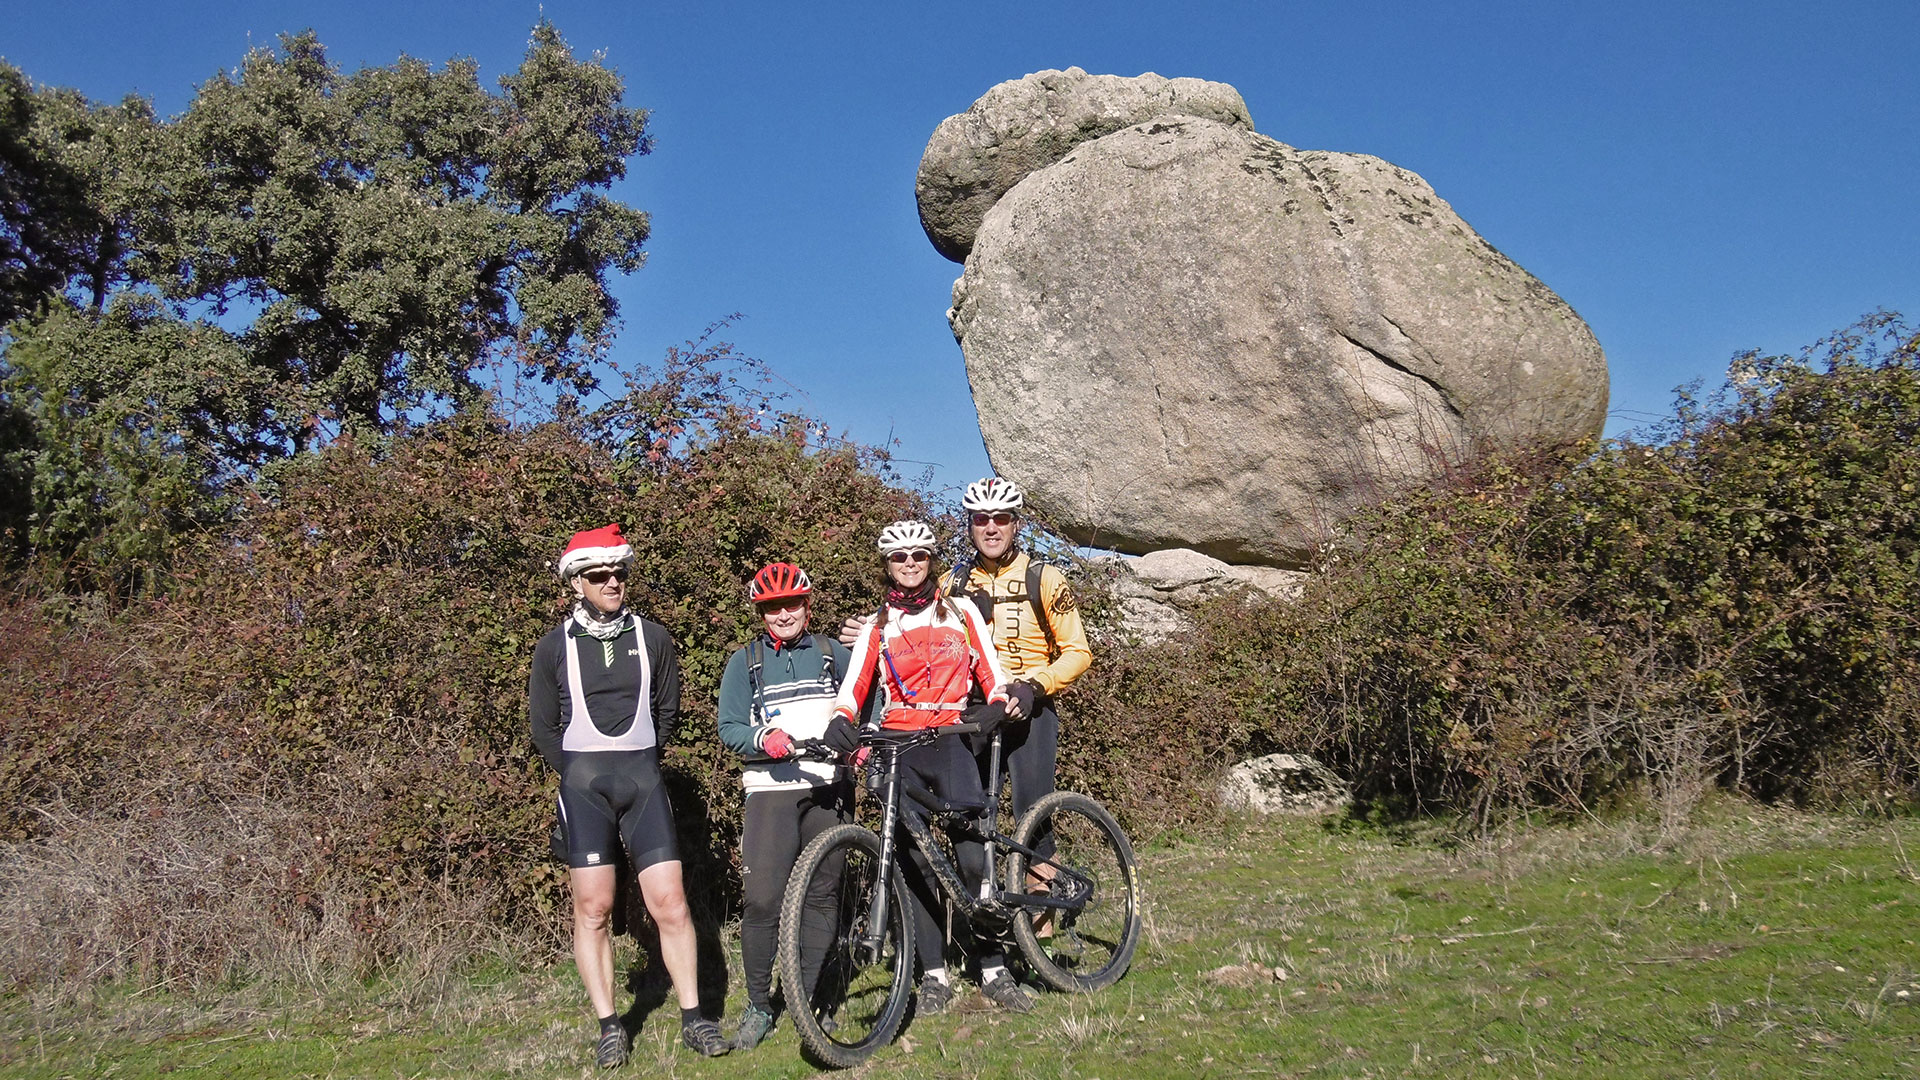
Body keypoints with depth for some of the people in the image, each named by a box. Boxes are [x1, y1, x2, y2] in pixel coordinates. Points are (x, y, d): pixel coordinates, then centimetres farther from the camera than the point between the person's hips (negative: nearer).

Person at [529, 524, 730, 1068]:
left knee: (670, 902, -4)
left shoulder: (652, 637, 5)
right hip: (584, 784, -1)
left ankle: (693, 1018, 5)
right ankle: (608, 1027, 9)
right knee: (593, 909, -1)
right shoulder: (555, 647, 2)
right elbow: (543, 725, 10)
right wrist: (578, 775, 6)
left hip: (642, 779, 1)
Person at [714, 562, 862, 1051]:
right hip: (771, 789, -2)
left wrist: (863, 740, -6)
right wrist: (764, 739, -18)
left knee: (823, 896, 5)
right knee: (762, 900, -10)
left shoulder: (833, 653, 12)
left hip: (829, 789, 2)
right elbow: (729, 727, 1)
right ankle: (758, 1007, 3)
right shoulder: (744, 661, 7)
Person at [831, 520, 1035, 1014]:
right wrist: (841, 721, -14)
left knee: (973, 858, -11)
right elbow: (854, 687, 6)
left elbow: (992, 673, 11)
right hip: (896, 747, 2)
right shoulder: (876, 628, 15)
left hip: (949, 740, -1)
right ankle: (934, 976, 6)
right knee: (915, 862, -1)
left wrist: (995, 708, -10)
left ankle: (993, 970, 1)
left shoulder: (961, 613, 13)